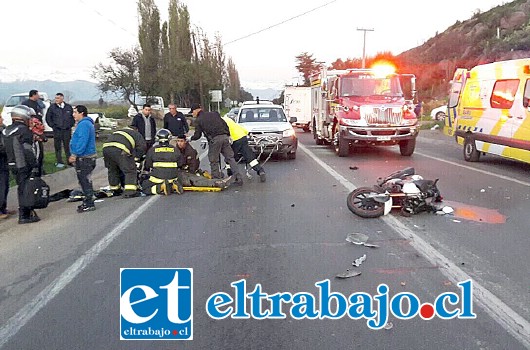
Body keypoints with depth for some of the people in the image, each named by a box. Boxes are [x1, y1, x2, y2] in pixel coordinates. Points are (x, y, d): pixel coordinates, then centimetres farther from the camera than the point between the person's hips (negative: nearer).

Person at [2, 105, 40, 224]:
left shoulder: (6, 131, 12)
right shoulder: (23, 130, -15)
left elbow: (8, 149, 15)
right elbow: (27, 150, -19)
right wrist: (35, 165, -16)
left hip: (12, 165, 8)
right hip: (24, 166, -8)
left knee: (22, 189, 17)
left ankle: (28, 211, 28)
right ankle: (24, 216, 2)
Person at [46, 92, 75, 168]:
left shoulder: (68, 107, 6)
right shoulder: (52, 107, 1)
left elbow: (73, 117, 15)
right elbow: (48, 118, 8)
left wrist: (70, 125, 6)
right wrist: (53, 126, 2)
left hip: (67, 130, 1)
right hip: (57, 130, -1)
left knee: (67, 146, 5)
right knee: (58, 147, 2)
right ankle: (59, 162, 8)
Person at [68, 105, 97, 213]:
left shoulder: (84, 124, -15)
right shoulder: (86, 123, 20)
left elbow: (82, 141, -24)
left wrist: (75, 155, -21)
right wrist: (74, 155, 22)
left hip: (84, 158, -11)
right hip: (86, 157, 11)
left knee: (85, 181, -5)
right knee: (85, 181, 16)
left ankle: (89, 204, 0)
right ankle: (87, 202, 24)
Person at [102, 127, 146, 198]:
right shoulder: (137, 134, 25)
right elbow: (142, 147, 9)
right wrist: (135, 158, 18)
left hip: (106, 147, 7)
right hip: (120, 149, -6)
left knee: (112, 170, 25)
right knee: (130, 170, 3)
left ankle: (115, 190, 39)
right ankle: (129, 192, -5)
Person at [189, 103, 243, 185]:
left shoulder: (199, 120, 7)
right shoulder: (214, 114, 20)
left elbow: (197, 135, 7)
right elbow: (224, 124, 17)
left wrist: (190, 138, 26)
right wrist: (228, 135, 20)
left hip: (214, 139, -5)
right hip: (224, 137, 5)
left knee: (214, 161, 7)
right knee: (230, 158, 6)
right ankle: (239, 178, 1)